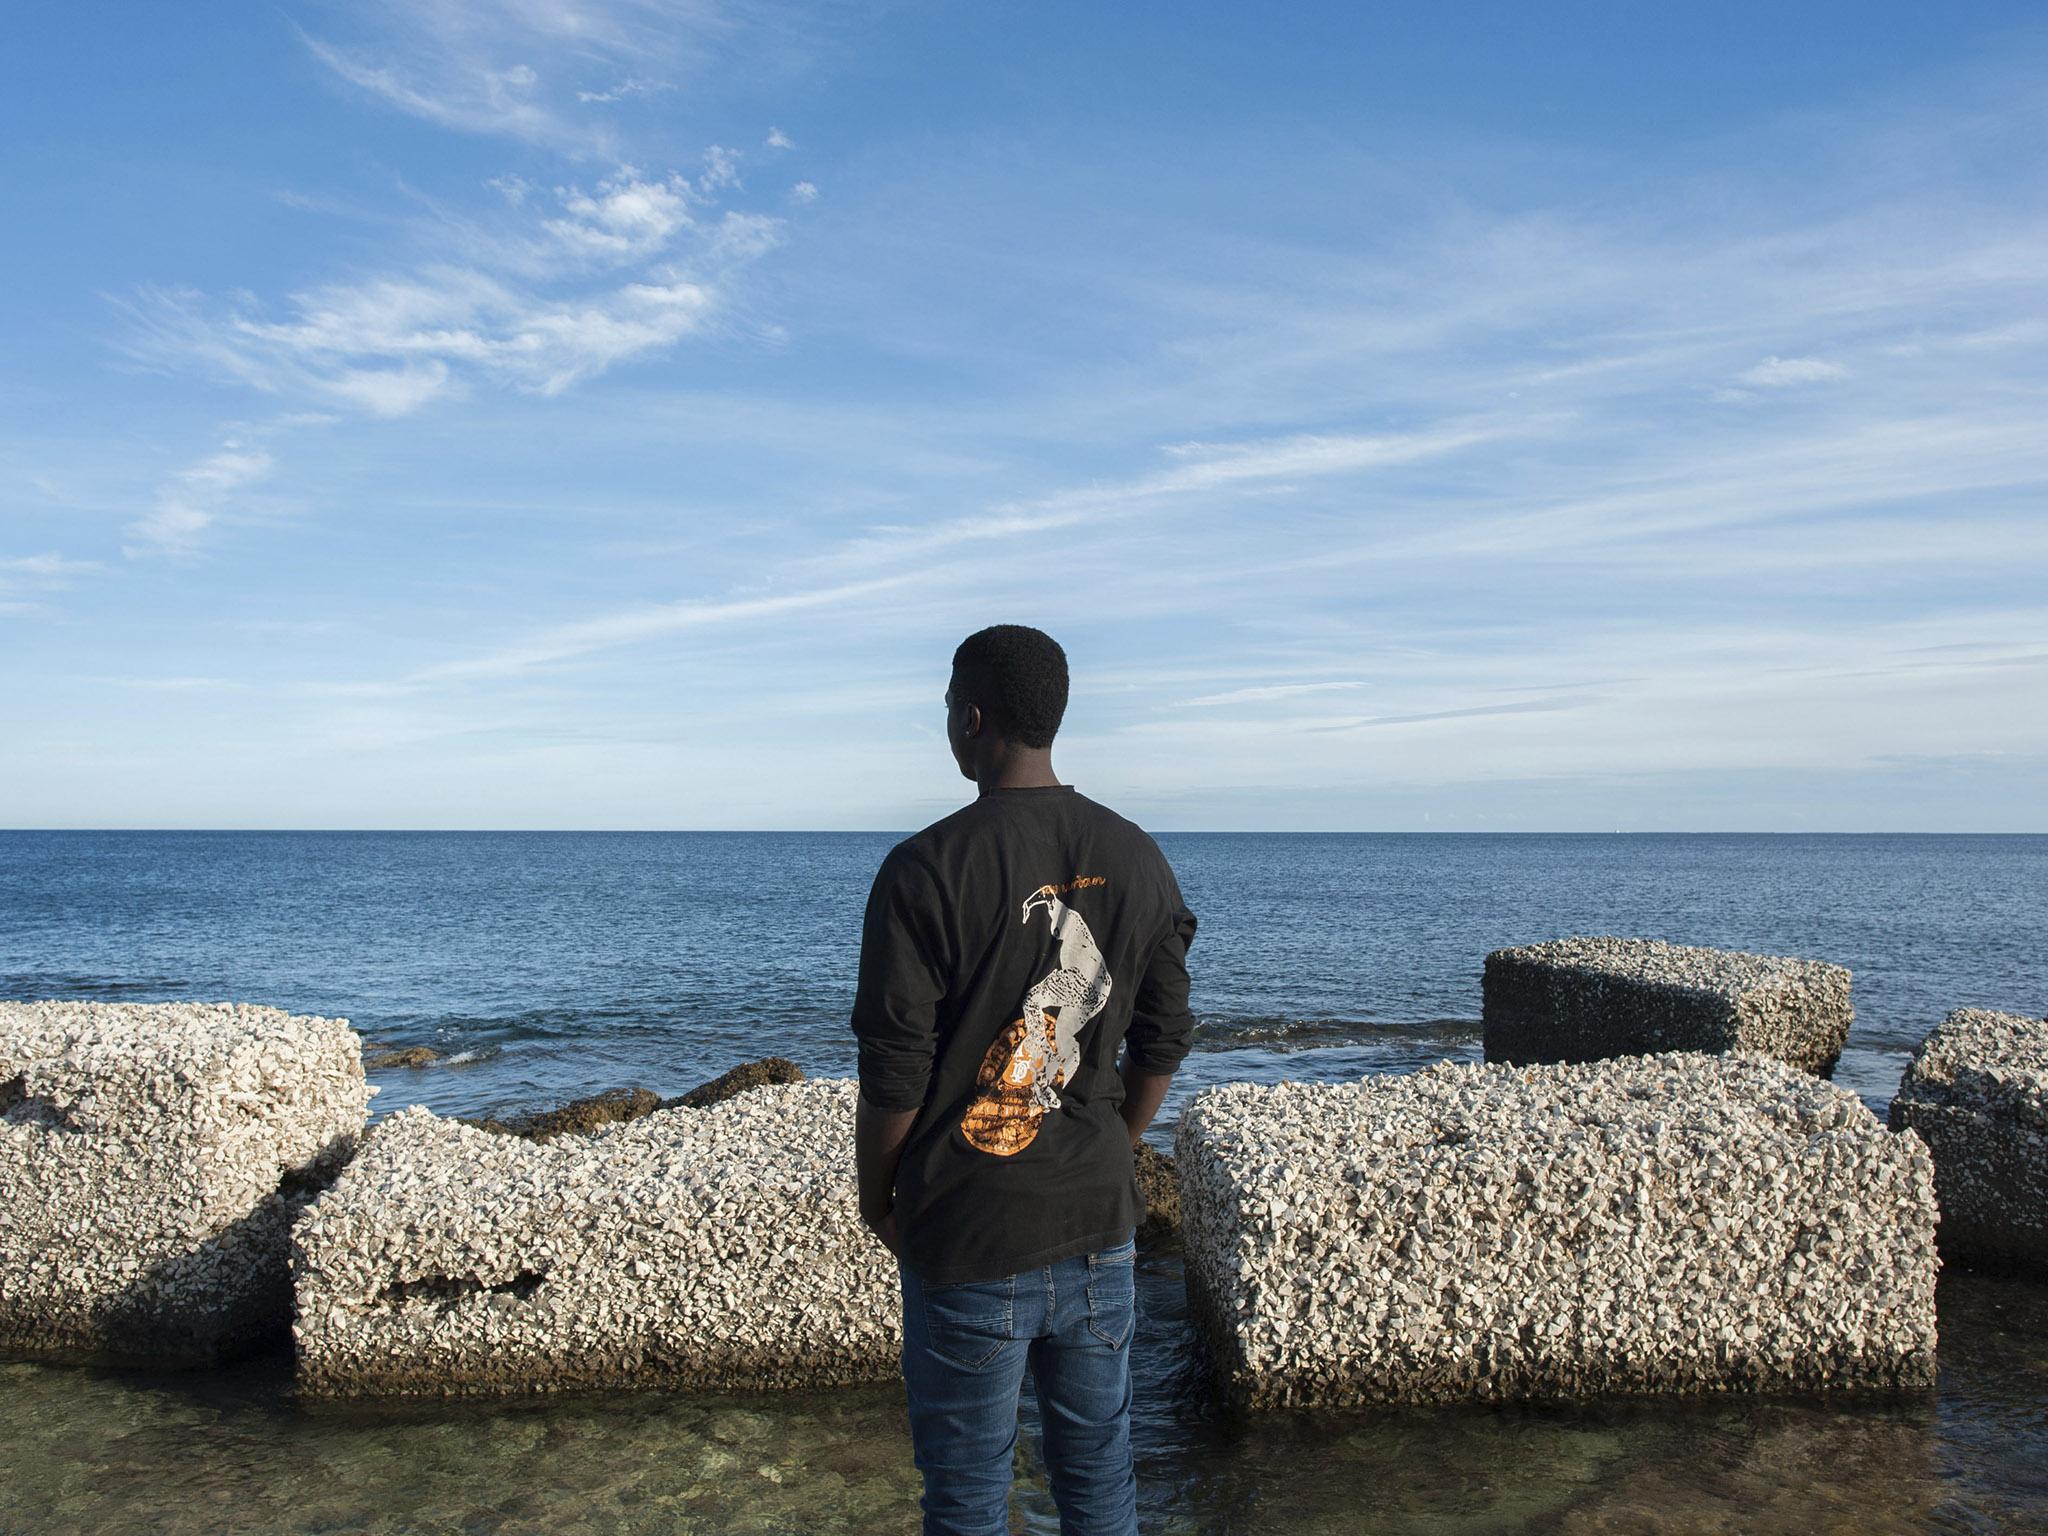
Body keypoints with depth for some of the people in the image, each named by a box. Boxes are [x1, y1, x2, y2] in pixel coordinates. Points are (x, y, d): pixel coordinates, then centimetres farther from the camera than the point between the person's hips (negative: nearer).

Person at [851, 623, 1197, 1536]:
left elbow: (894, 1075, -14)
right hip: (1098, 1223, 5)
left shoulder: (927, 869, -16)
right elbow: (1163, 1042, 6)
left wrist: (876, 1200, 2)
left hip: (968, 1242, -4)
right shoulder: (1138, 860, 0)